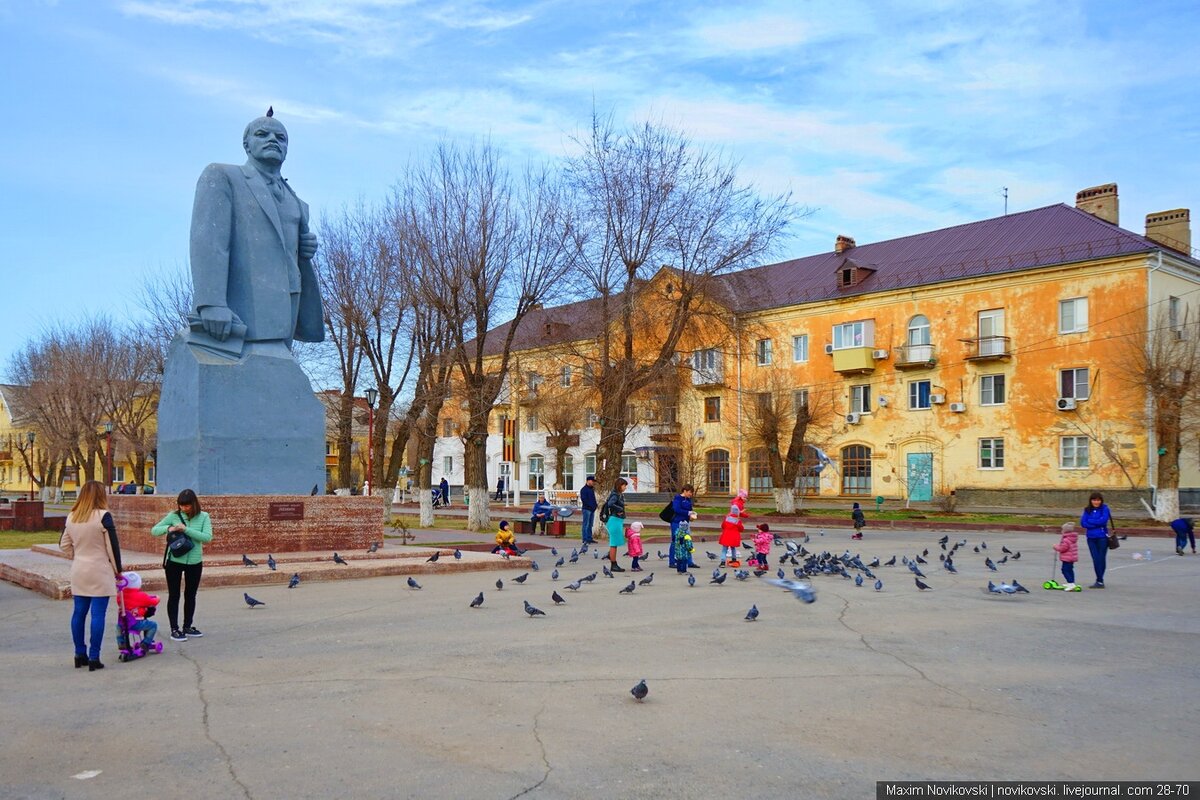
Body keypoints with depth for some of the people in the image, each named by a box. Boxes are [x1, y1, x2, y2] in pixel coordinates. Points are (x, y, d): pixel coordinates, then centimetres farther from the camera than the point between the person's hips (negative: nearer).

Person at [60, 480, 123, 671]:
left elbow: (64, 544, 12)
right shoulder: (103, 516, -14)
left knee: (79, 612, 12)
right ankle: (94, 658, -1)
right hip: (100, 572, -6)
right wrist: (117, 569, 1)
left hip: (78, 572, 6)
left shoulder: (71, 517, 4)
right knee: (98, 614, -2)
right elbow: (112, 546, -11)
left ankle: (80, 654, 20)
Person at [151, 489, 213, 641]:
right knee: (174, 595, 4)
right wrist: (168, 528, -22)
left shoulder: (203, 517, -6)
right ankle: (174, 629, 13)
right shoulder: (174, 516, -6)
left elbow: (207, 537, -18)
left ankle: (187, 627, 27)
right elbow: (154, 530, -2)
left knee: (190, 595, 13)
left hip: (195, 562, 1)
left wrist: (186, 529, -25)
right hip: (174, 561, -1)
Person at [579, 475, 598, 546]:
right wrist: (591, 506, -18)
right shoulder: (584, 489, -8)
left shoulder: (592, 489, 18)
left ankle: (589, 538, 16)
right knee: (586, 525, -6)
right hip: (586, 509, -9)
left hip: (592, 509, 9)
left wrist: (595, 505, 7)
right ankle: (584, 539, -5)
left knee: (590, 525, 11)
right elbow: (584, 500, -15)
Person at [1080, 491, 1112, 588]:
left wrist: (1090, 521, -7)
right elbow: (1083, 522, -1)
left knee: (1101, 558, -1)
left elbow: (1103, 520, -16)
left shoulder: (1104, 509, -2)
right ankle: (1100, 581, 11)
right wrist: (1097, 524, -11)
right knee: (1095, 559, 2)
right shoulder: (1087, 510, 8)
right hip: (1091, 538, 3)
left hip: (1102, 537, -3)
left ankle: (1099, 581, 6)